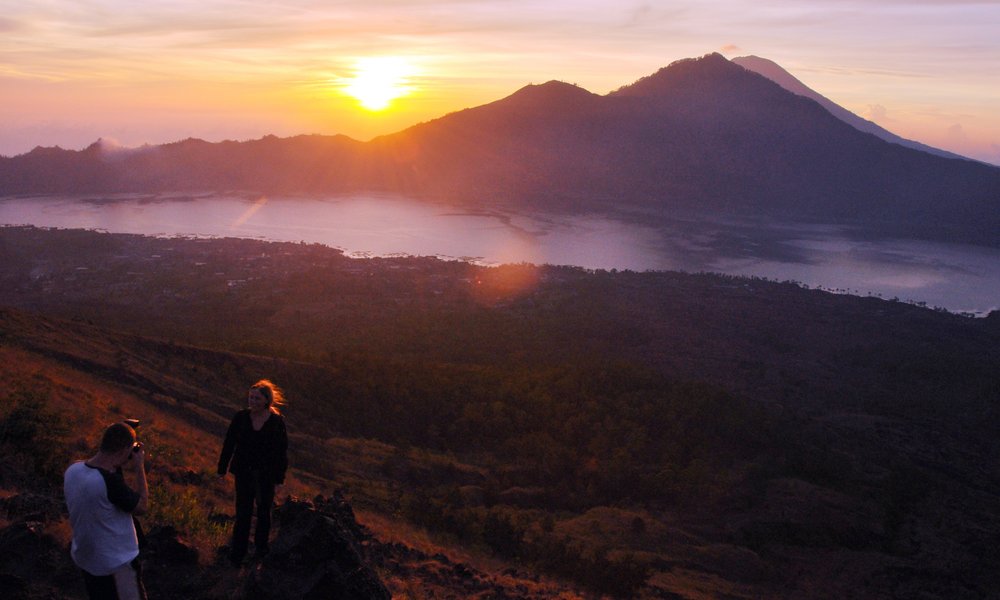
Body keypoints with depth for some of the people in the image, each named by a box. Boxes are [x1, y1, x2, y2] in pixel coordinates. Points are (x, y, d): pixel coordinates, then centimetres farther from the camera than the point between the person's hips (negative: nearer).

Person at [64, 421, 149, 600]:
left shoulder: (73, 470, -12)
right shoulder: (111, 481, -34)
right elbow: (142, 506, -18)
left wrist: (119, 467, 0)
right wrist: (139, 468, -12)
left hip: (84, 556, 7)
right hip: (116, 563, -7)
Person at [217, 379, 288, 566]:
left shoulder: (277, 421, -13)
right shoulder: (241, 417, -9)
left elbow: (282, 451, -7)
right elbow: (229, 443, 0)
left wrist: (279, 476, -4)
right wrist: (222, 468, 3)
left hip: (266, 475, 0)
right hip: (244, 473, 1)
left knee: (263, 512, 17)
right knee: (243, 513, 4)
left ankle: (260, 547, 37)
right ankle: (237, 553, 15)